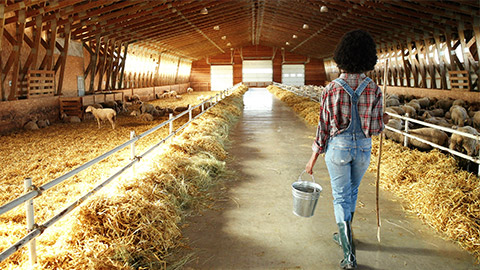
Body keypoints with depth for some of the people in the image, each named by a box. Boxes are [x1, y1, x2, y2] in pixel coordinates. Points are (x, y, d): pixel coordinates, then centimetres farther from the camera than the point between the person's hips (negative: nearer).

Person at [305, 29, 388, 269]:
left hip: (338, 147, -3)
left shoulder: (331, 90, -13)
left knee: (341, 197, 7)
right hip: (363, 148, 3)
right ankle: (344, 235, 43)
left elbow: (323, 128, -9)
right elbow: (374, 128, -4)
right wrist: (383, 121, 21)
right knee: (352, 191, 24)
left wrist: (313, 159, 0)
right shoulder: (374, 90, -7)